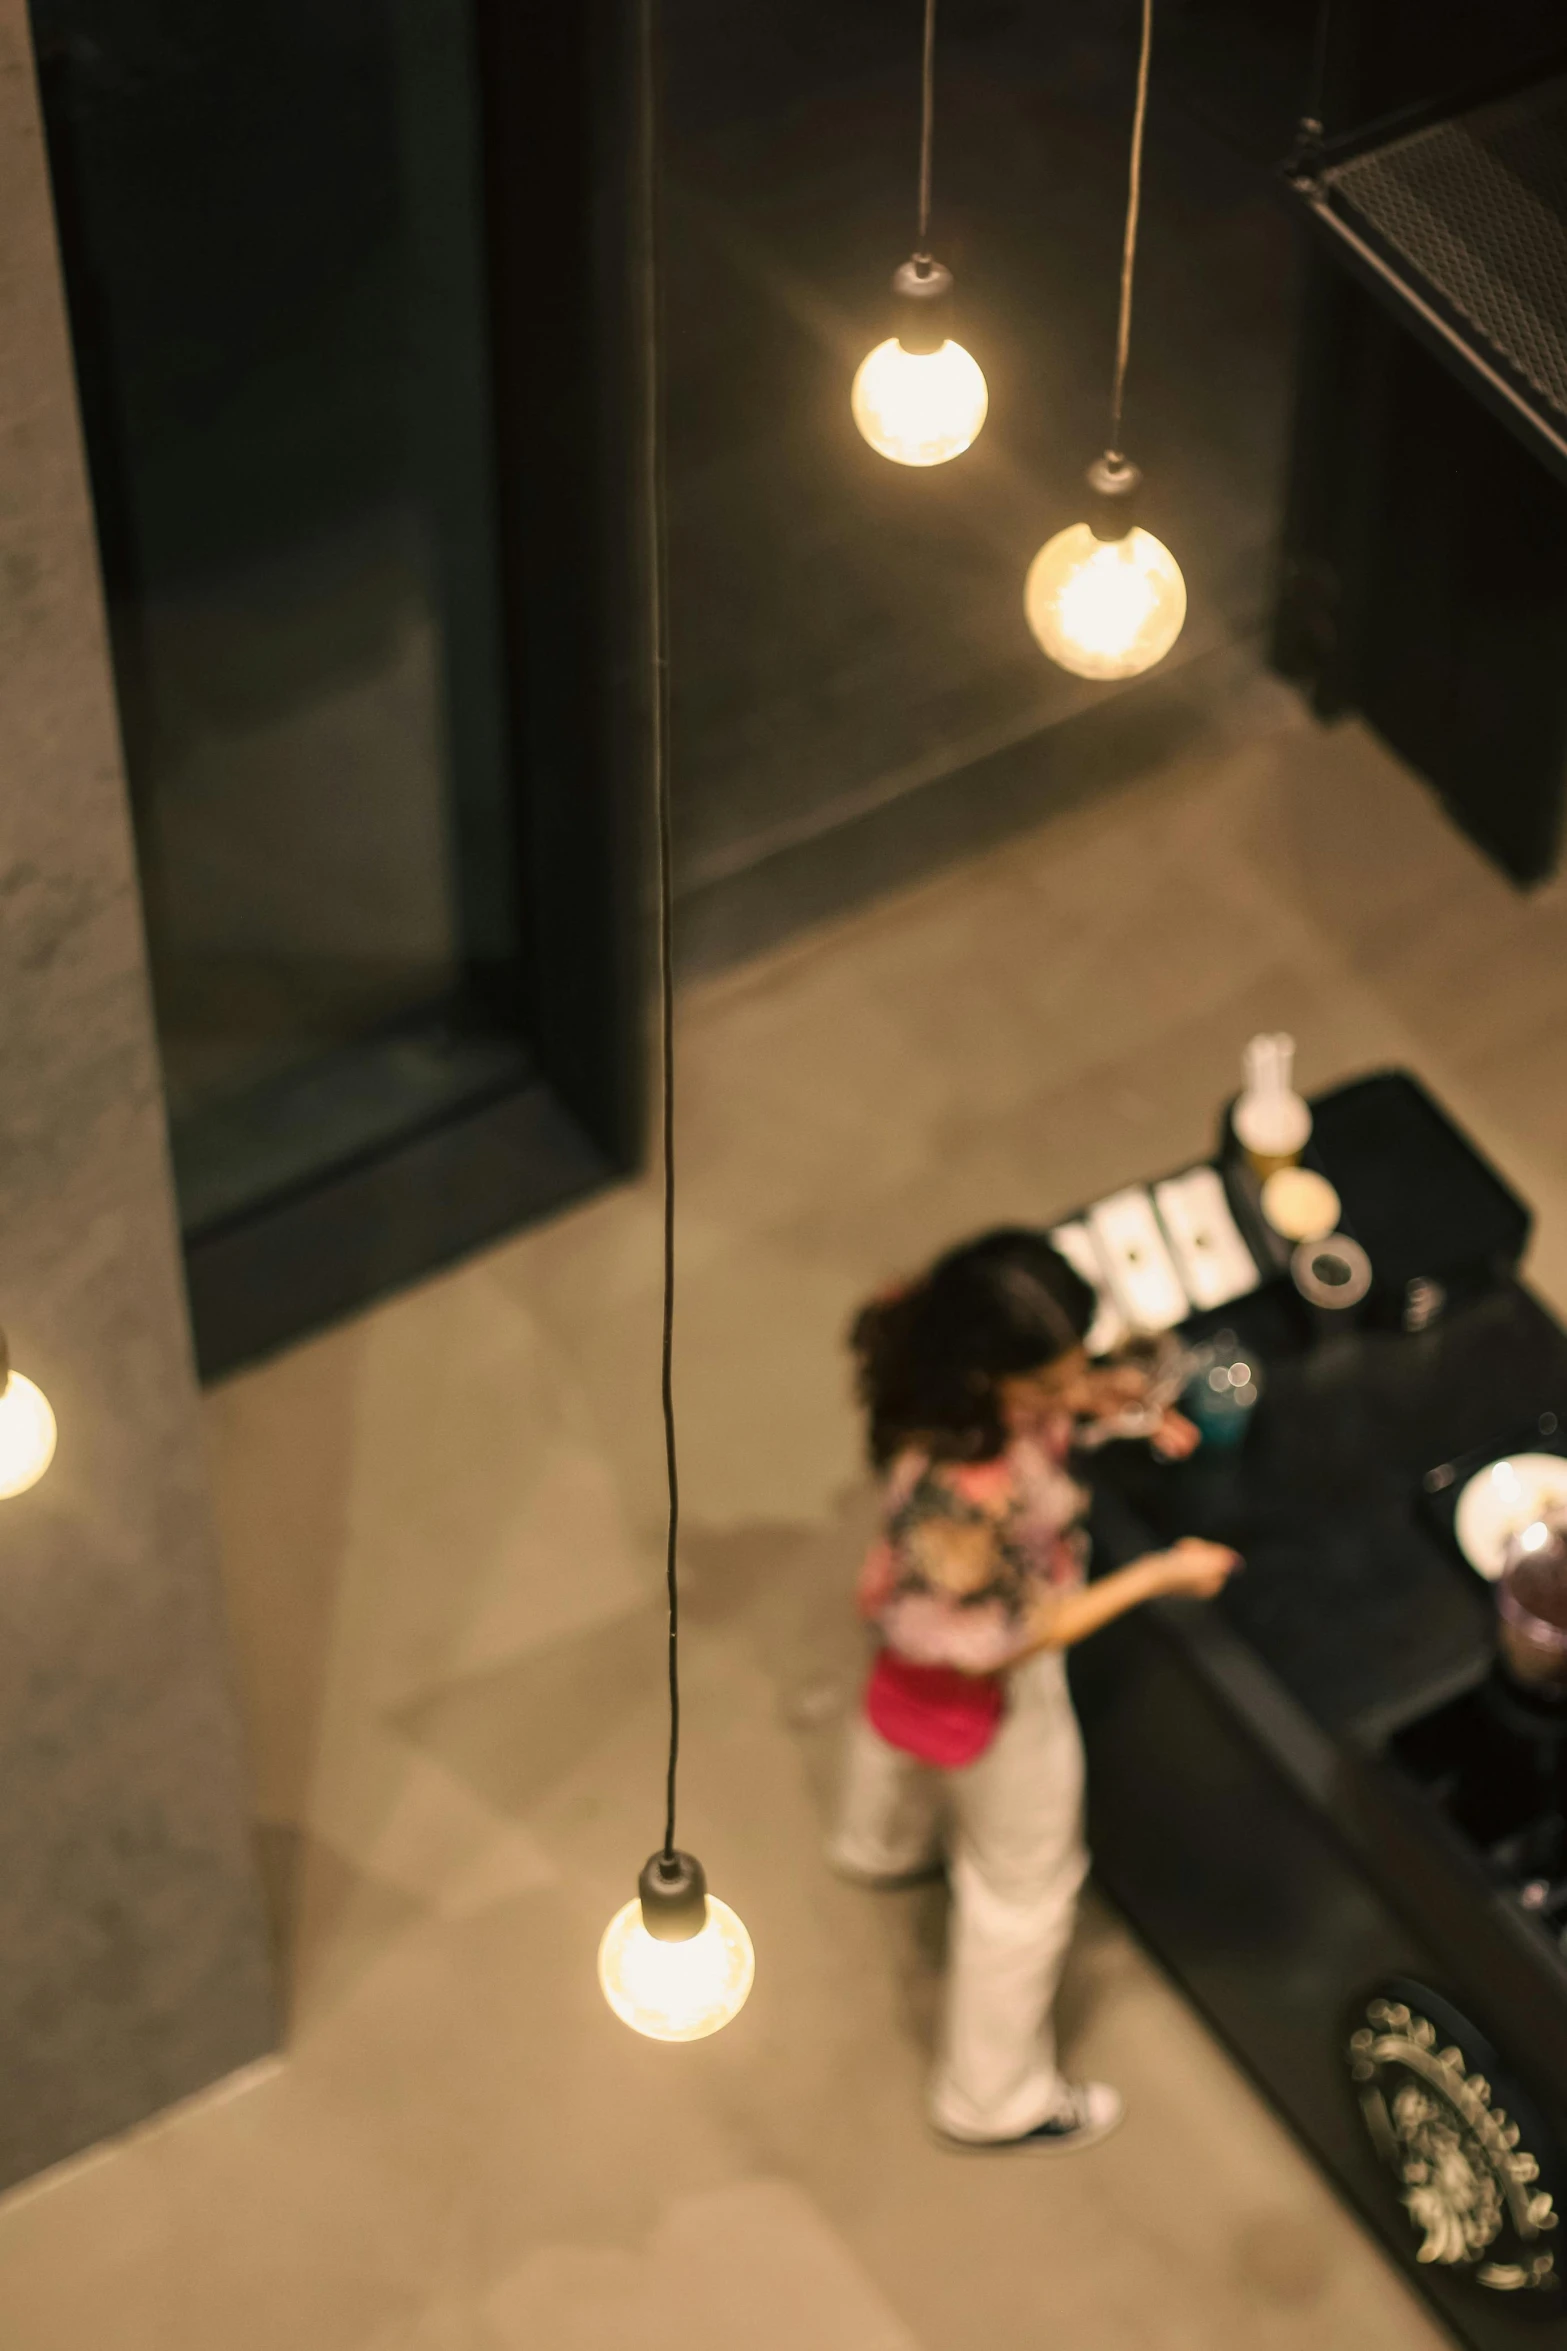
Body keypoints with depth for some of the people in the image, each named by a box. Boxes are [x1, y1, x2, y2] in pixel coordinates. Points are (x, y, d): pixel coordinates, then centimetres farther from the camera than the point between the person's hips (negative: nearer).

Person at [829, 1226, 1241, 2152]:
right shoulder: (953, 1497, -49)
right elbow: (1008, 1640, -30)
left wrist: (1119, 1406, -18)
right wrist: (1159, 1577, -27)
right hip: (985, 1688, -8)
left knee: (900, 1725, 41)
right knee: (1024, 1883, 18)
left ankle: (882, 1848, 78)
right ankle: (996, 2098, 44)